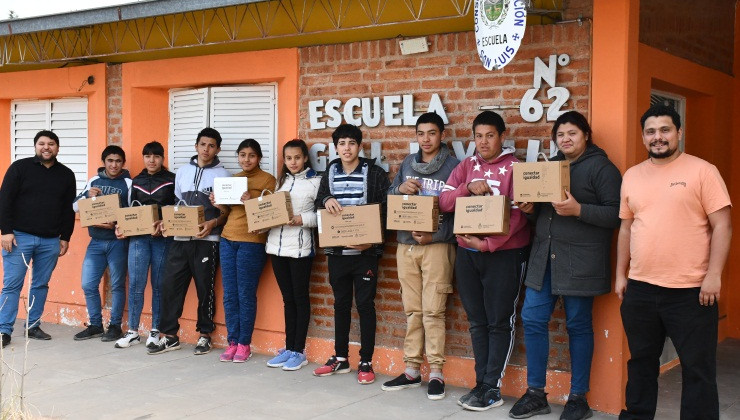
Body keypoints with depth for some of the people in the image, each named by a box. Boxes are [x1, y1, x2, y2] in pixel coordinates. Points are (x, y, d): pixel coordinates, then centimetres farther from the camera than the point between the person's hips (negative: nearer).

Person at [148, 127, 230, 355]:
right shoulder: (182, 172, 14)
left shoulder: (222, 175, 1)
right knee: (169, 285, 1)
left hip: (206, 240, -4)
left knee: (205, 289, 3)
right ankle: (169, 336, 11)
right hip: (180, 238, 4)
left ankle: (204, 335, 17)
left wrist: (213, 223, -18)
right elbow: (177, 205, 20)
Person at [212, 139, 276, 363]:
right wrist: (218, 203, 2)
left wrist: (251, 201, -22)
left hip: (252, 241, -6)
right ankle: (232, 342, 13)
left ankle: (244, 344, 8)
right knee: (229, 295, 5)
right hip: (228, 239, 6)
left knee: (246, 295, -2)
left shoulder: (267, 179, -1)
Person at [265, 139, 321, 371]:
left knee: (300, 298, 2)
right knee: (287, 298, 12)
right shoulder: (281, 181, 16)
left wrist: (302, 219, -22)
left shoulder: (315, 181, -3)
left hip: (300, 247, -6)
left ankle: (299, 351, 8)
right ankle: (289, 348, 18)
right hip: (277, 245, 6)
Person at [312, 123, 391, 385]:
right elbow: (319, 201, 10)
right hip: (337, 250, 4)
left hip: (365, 251, -4)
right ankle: (340, 358, 23)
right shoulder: (330, 173, 9)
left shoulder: (375, 173, -4)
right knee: (341, 303, 13)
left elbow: (386, 209, -6)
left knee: (365, 304, 1)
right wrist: (326, 201, -14)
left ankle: (366, 363, 9)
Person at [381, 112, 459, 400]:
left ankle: (436, 373, 3)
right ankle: (412, 370, 17)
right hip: (406, 245, 5)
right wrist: (400, 189, -8)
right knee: (412, 310, 9)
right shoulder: (407, 163, 12)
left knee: (433, 310, -5)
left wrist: (434, 235, -18)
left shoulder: (453, 166, -3)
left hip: (437, 245, -5)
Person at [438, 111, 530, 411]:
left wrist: (489, 244, -19)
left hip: (503, 253, -5)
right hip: (467, 253, 5)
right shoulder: (466, 167, 10)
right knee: (477, 321, 10)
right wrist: (468, 188, -15)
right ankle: (482, 382, 19)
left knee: (499, 322, 2)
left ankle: (492, 389, 8)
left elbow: (517, 215, -12)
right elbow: (444, 202, 2)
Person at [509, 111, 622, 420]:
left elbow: (616, 213, -13)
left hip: (579, 262, -7)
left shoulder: (601, 168, -5)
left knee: (578, 325, 3)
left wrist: (578, 210, -23)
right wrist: (530, 209, 3)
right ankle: (536, 394, 17)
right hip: (544, 256, 7)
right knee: (532, 319, 4)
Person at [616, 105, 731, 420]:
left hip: (691, 290, -5)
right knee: (641, 362, 17)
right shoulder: (632, 176, 10)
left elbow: (722, 225, -7)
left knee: (697, 368, 4)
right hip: (640, 288, 5)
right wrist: (620, 275, 13)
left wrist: (713, 275, -13)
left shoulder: (702, 171, -4)